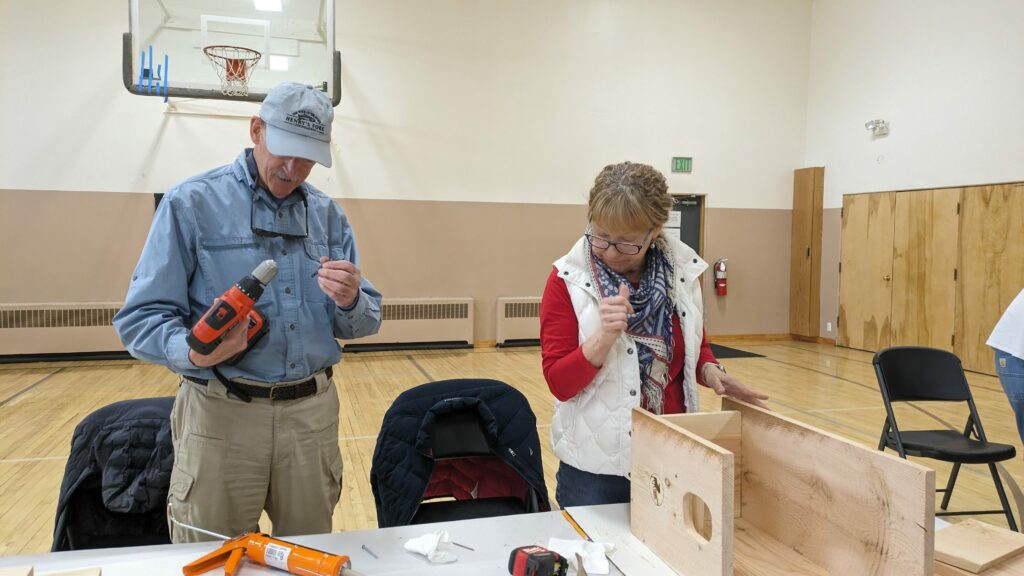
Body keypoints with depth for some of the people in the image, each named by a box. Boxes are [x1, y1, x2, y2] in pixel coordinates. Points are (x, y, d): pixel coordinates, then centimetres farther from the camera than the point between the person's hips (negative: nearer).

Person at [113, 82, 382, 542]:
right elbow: (140, 318, -7)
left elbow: (364, 324, 7)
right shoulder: (191, 203, -4)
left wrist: (349, 301, -15)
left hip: (313, 412, 4)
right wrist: (193, 351, -28)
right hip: (222, 414, -3)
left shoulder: (328, 215, 7)